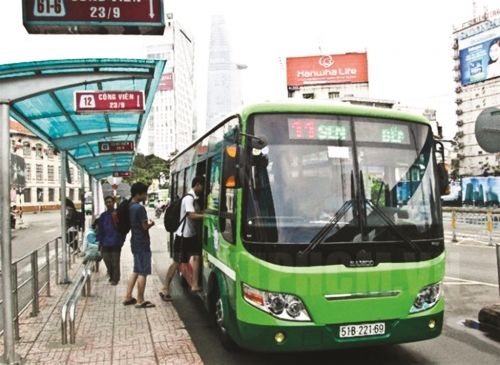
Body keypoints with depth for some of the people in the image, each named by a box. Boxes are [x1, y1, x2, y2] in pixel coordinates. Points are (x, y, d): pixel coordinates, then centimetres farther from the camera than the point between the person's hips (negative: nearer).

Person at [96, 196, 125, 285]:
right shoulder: (103, 216, 7)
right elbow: (100, 230, 9)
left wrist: (121, 240, -7)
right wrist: (101, 243, 5)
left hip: (116, 243, -4)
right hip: (105, 243, 4)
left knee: (115, 262, 0)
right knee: (107, 261, 9)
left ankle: (115, 279, 12)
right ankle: (111, 276, 27)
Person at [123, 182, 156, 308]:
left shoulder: (129, 207, 9)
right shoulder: (140, 208, -19)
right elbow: (145, 227, -18)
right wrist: (151, 223, 2)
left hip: (135, 242, 9)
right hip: (142, 243, -9)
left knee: (136, 271, 17)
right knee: (143, 273, -2)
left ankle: (128, 297, 20)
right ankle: (140, 301, 4)